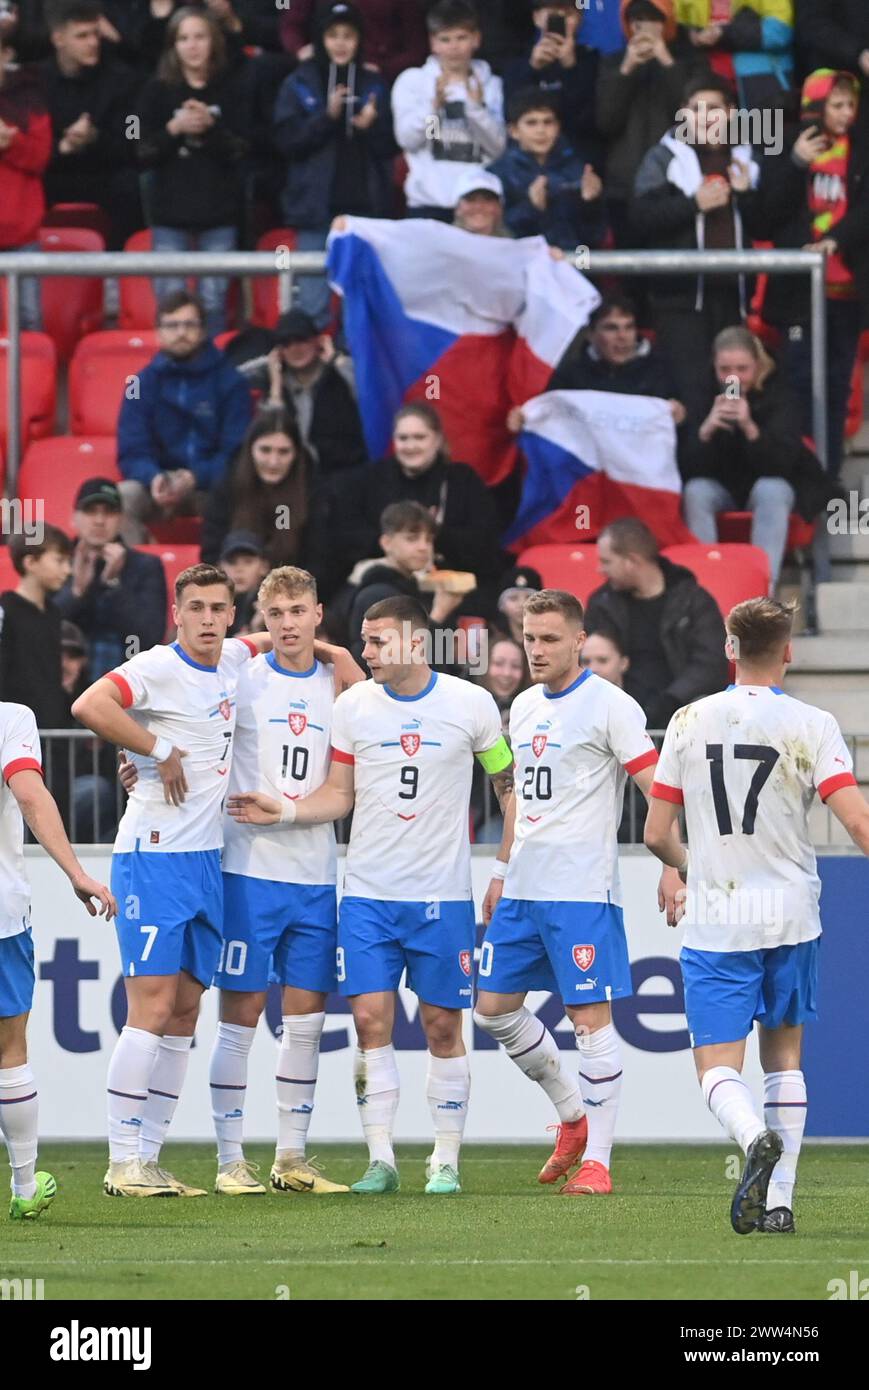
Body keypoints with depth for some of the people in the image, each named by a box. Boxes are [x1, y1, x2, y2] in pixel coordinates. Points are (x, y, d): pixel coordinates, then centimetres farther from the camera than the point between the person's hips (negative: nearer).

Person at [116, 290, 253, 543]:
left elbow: (236, 453, -5)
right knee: (123, 497, -30)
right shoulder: (143, 384, 4)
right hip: (158, 484, 2)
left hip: (214, 484, -2)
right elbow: (132, 453, 0)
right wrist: (153, 478, -25)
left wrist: (195, 478, -25)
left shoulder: (230, 382, -1)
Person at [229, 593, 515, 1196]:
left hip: (443, 895, -2)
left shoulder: (470, 703, -2)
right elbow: (340, 794, 10)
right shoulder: (353, 705, 3)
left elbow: (509, 781, 9)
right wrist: (285, 811, -6)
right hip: (368, 892, 2)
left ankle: (446, 1161, 11)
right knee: (371, 1021, -6)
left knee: (443, 1026, 2)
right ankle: (381, 1159, -1)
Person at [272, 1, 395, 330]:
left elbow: (389, 148, 7)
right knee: (314, 302, -2)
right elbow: (285, 142, -5)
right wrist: (327, 116, -16)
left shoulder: (373, 85, 8)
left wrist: (371, 127, -13)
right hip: (316, 205, -1)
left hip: (365, 204, 1)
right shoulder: (299, 85, 4)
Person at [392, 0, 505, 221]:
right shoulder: (412, 81, 8)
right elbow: (407, 138, -4)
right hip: (429, 202, -1)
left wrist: (477, 107, -14)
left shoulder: (491, 85, 11)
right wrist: (434, 103, -19)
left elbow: (499, 147, 2)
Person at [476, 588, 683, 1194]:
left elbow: (658, 791, -12)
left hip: (582, 892, -8)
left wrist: (674, 869, -22)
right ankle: (574, 1116, 24)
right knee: (494, 1008, 8)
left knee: (591, 1015, -7)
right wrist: (502, 869, 23)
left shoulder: (610, 706, -9)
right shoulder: (524, 707, 14)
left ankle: (597, 1160, -2)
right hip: (522, 891, 8)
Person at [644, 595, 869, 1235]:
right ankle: (779, 1199, 11)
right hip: (790, 916, 1)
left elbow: (656, 834, 5)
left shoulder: (689, 721, 0)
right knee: (784, 1056, 16)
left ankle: (756, 1137, -33)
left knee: (718, 1067, -1)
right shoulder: (811, 726, -7)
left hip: (714, 920, -1)